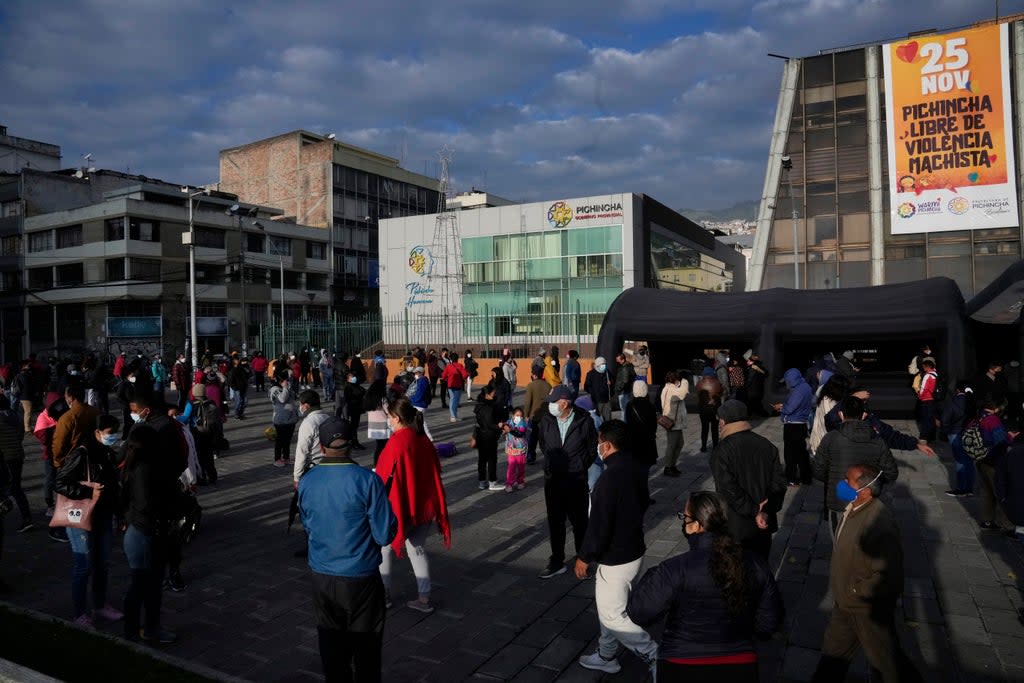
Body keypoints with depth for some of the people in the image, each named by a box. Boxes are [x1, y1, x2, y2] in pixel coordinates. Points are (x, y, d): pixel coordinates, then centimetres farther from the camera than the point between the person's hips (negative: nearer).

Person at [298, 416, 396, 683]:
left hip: (321, 578, 4)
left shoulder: (306, 482, -5)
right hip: (360, 579, -4)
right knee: (365, 648, 13)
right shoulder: (367, 480, -19)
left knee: (332, 647, 20)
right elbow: (385, 535, -15)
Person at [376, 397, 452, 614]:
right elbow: (434, 471, 9)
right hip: (424, 505, 6)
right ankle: (424, 599, 19)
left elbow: (383, 476, -14)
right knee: (418, 550, 16)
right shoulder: (424, 440, -1)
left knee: (384, 548, 16)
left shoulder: (396, 442, -20)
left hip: (399, 506, -6)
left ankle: (384, 594, 27)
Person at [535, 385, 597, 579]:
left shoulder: (584, 421, -13)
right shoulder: (546, 420, -5)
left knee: (579, 521, 10)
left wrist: (580, 467, 1)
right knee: (555, 521, 11)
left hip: (576, 481, -3)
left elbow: (592, 449, 1)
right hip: (552, 479, 3)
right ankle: (557, 561, 24)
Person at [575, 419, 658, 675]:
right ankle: (606, 657, 37)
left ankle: (656, 655, 12)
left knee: (612, 615, 7)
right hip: (633, 549, 9)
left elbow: (599, 526, -25)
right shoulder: (637, 468, -1)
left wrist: (584, 557, -13)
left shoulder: (609, 478, -29)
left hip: (616, 558, -9)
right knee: (607, 606, 23)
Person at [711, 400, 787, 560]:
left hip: (736, 529, -5)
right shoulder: (767, 445, 0)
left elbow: (728, 491, -23)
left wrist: (754, 512, -16)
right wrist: (767, 510, -8)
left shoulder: (721, 452, -17)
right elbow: (779, 481, -2)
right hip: (765, 524, 5)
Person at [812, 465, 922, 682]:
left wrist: (857, 591, -20)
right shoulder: (854, 508, -5)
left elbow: (888, 577, -30)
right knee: (834, 648, 24)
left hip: (868, 606, -8)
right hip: (846, 601, 8)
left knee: (884, 656, 17)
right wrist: (841, 587, 11)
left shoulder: (880, 526, -33)